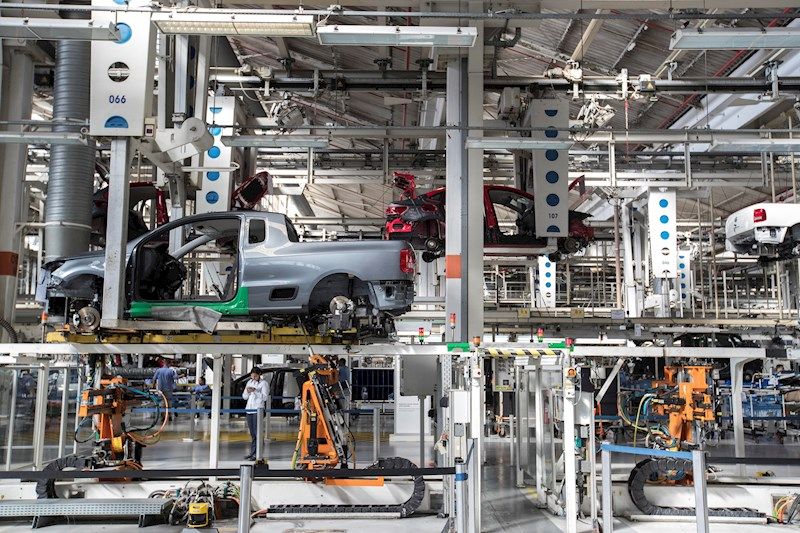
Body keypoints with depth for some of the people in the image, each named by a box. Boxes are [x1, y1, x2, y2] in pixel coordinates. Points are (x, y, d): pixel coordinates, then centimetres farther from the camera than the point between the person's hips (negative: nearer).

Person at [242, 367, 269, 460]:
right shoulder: (249, 382, 16)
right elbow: (244, 397, 17)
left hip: (258, 410, -6)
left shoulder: (263, 383, -2)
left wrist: (255, 391, -19)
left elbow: (265, 397, -11)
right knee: (252, 433, 9)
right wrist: (247, 392, -4)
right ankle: (252, 452, 14)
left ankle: (257, 454, -10)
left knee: (257, 432, -10)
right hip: (249, 409, 6)